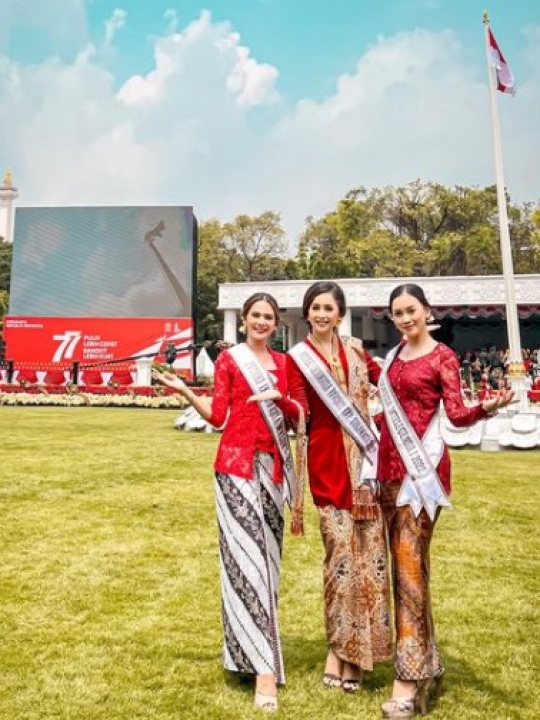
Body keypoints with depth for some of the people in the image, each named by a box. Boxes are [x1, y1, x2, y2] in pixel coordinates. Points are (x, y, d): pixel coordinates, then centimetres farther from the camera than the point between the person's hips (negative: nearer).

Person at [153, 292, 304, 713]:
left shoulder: (283, 363, 12)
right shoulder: (228, 359, 0)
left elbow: (298, 415, 9)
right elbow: (217, 416, -2)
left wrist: (280, 397, -10)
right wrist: (185, 392, -15)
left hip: (272, 464, 5)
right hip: (237, 461, -4)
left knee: (268, 553, 10)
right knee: (246, 555, -8)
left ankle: (251, 644, 28)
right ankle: (263, 665, -5)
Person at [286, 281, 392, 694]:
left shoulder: (354, 350, 12)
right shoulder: (298, 357, -2)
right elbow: (299, 413, -11)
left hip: (364, 458, 5)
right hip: (328, 462, -4)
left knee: (369, 549, 5)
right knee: (341, 550, -5)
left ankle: (354, 650, 21)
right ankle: (339, 651, 13)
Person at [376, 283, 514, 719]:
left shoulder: (443, 357, -4)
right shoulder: (394, 355, 14)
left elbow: (458, 415, -12)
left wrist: (487, 408, -31)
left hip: (423, 464, -7)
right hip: (391, 463, 7)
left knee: (409, 562, -9)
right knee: (406, 562, 11)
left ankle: (409, 680, 0)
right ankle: (427, 661, 26)